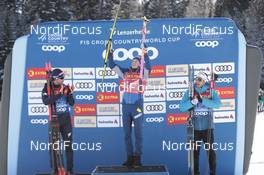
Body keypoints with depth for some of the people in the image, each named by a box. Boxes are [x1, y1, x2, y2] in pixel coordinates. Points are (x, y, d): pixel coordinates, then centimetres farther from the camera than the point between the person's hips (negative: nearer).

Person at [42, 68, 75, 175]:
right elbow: (46, 101, -26)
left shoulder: (65, 87, 2)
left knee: (68, 145, 5)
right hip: (54, 120, -2)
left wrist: (70, 93, -15)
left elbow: (71, 103, 2)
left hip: (66, 119, 3)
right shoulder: (47, 89, -7)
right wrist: (59, 94, -31)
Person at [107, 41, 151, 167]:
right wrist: (110, 52, -2)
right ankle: (129, 157, 15)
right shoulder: (125, 72, 12)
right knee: (127, 133, 7)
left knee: (138, 133, 0)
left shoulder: (142, 73, 2)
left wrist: (145, 55, -31)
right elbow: (112, 65, 9)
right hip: (125, 105, 4)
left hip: (137, 106, -4)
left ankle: (137, 158, 6)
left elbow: (148, 66, -18)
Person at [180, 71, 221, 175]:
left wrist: (202, 100, -24)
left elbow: (218, 104, -17)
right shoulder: (189, 92, 1)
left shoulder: (211, 92, 0)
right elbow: (182, 107, -7)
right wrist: (192, 102, -24)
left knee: (210, 151, 4)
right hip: (195, 127, 1)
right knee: (195, 151, 8)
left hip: (207, 127, -1)